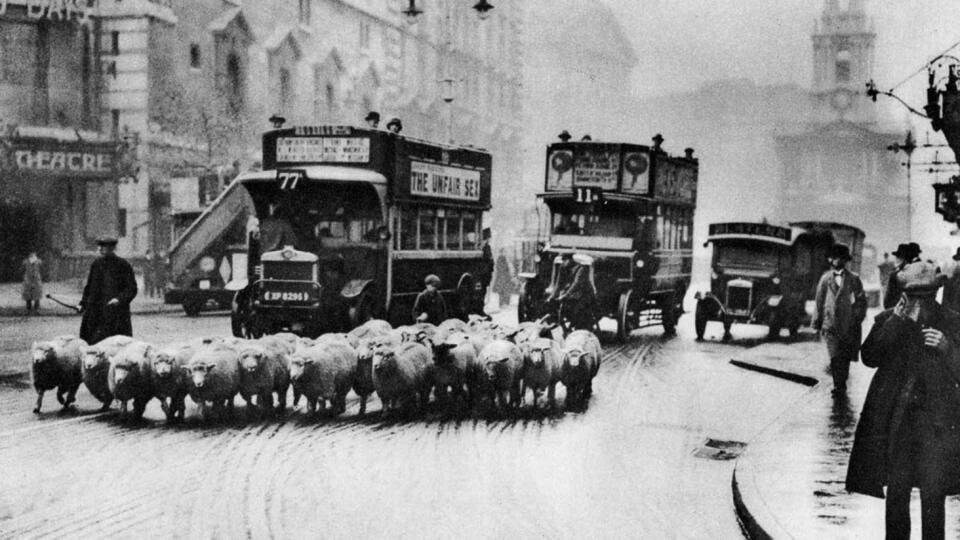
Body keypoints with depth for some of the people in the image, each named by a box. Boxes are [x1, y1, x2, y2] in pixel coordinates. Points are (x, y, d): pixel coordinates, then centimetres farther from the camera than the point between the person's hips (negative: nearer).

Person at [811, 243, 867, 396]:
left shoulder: (854, 279, 4)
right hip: (831, 324, 0)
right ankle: (838, 387, -10)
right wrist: (817, 323, 12)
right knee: (835, 357, -11)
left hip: (849, 325, 0)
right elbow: (819, 302, 12)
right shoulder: (825, 279, 8)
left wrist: (857, 319, -5)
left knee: (845, 358, 7)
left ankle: (841, 386, 21)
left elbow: (861, 301, 5)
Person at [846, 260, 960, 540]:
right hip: (895, 420, 1)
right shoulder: (887, 320, 4)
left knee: (933, 496, -3)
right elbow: (869, 358, -10)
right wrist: (895, 322, -15)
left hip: (936, 423, -1)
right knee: (896, 491, 9)